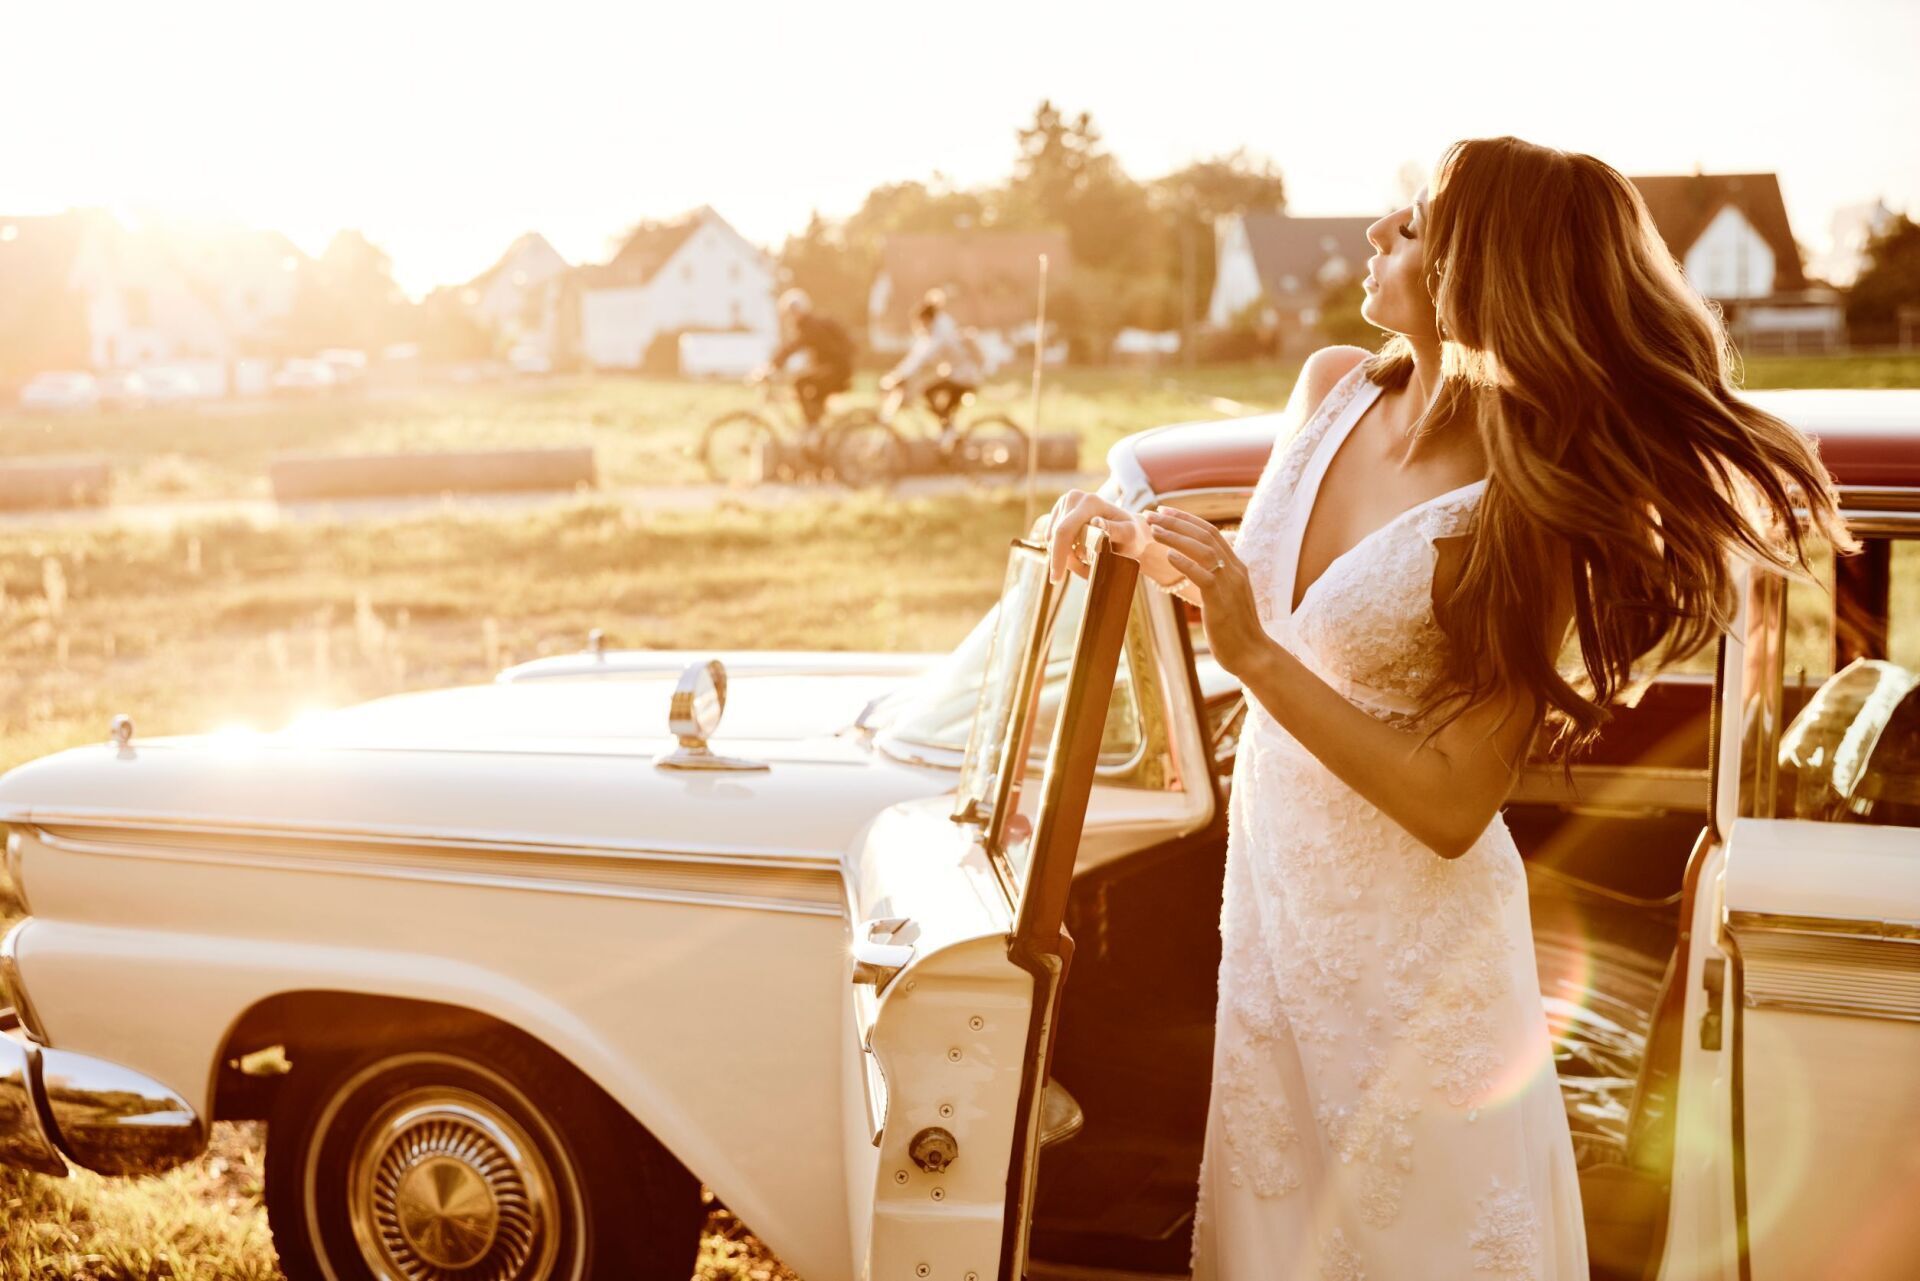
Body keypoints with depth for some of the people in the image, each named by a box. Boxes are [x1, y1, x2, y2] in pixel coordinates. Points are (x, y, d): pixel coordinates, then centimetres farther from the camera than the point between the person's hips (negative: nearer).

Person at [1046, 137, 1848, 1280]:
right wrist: (1145, 545, -4)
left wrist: (1255, 657, -28)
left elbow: (1453, 808, -23)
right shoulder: (1335, 387, -3)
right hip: (1271, 886, 6)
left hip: (1407, 940, -6)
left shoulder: (1520, 518, -23)